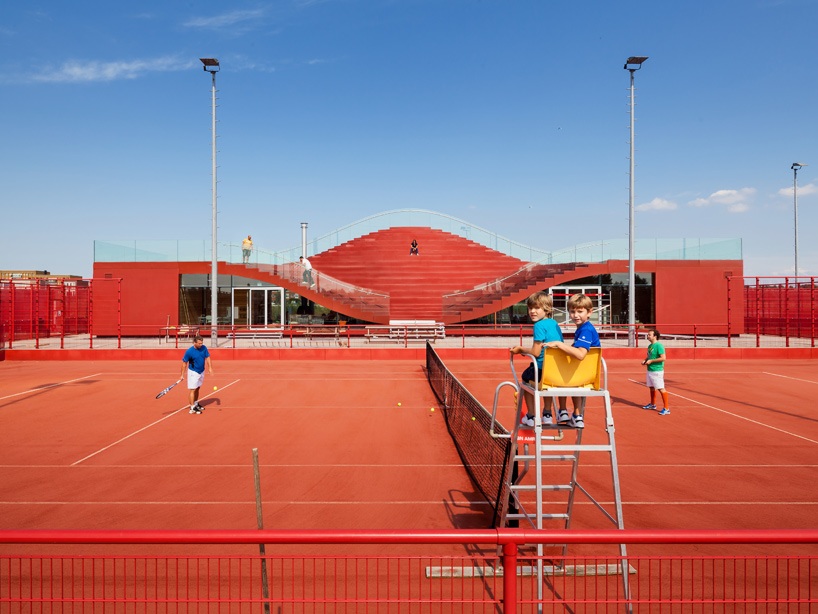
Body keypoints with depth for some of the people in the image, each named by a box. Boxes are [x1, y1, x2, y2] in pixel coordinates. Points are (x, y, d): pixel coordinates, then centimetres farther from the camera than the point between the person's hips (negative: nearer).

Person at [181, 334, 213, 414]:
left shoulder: (204, 348, -6)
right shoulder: (189, 351, -19)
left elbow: (207, 357, 4)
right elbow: (184, 363, -10)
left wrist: (210, 368, -6)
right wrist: (182, 374, -10)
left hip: (201, 372, 6)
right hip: (193, 372, -6)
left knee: (197, 389, 18)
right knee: (193, 390, -6)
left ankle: (196, 404, 32)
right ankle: (192, 408, -5)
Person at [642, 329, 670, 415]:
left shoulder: (659, 345, -16)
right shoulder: (650, 346, 12)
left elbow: (663, 358, -23)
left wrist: (651, 361, -19)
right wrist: (645, 360, 5)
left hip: (657, 371, -9)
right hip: (650, 370, 9)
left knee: (661, 389, -7)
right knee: (651, 387, 19)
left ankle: (666, 409, -1)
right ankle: (652, 404, 35)